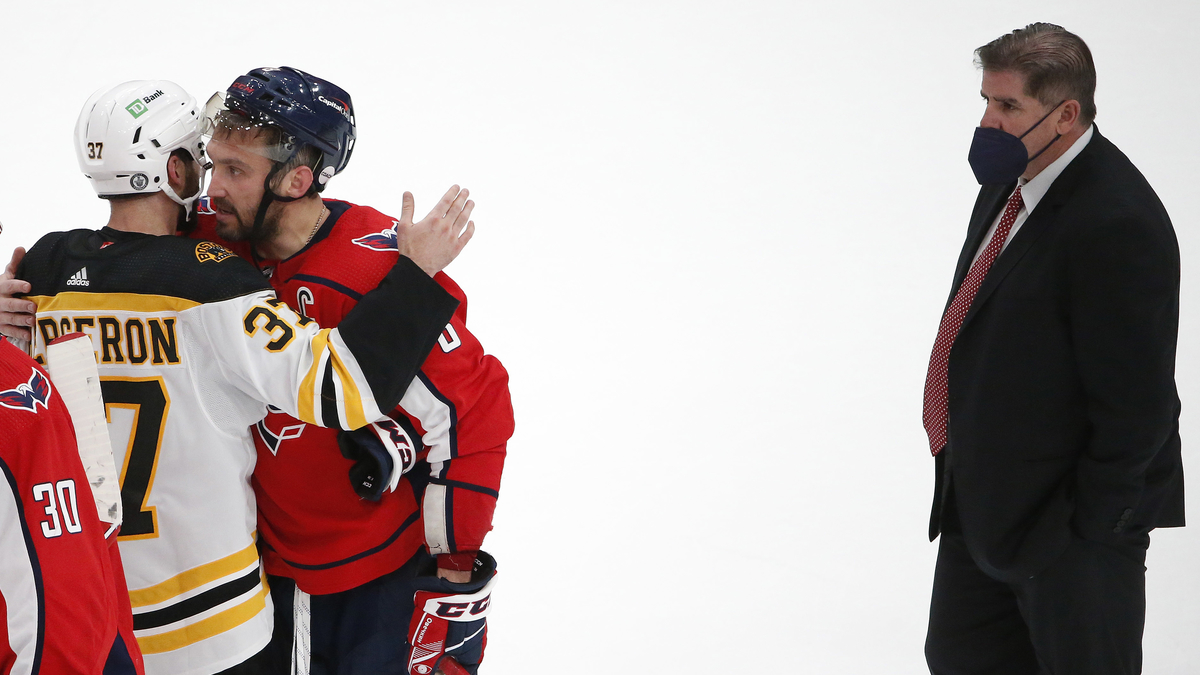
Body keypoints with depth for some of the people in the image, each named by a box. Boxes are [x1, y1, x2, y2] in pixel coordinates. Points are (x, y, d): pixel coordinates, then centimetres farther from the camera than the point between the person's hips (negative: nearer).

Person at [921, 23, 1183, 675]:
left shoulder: (1116, 225, -25)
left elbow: (1135, 402, -23)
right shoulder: (1010, 182, 5)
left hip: (1072, 521, -10)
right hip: (983, 505, 10)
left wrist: (1089, 527, -17)